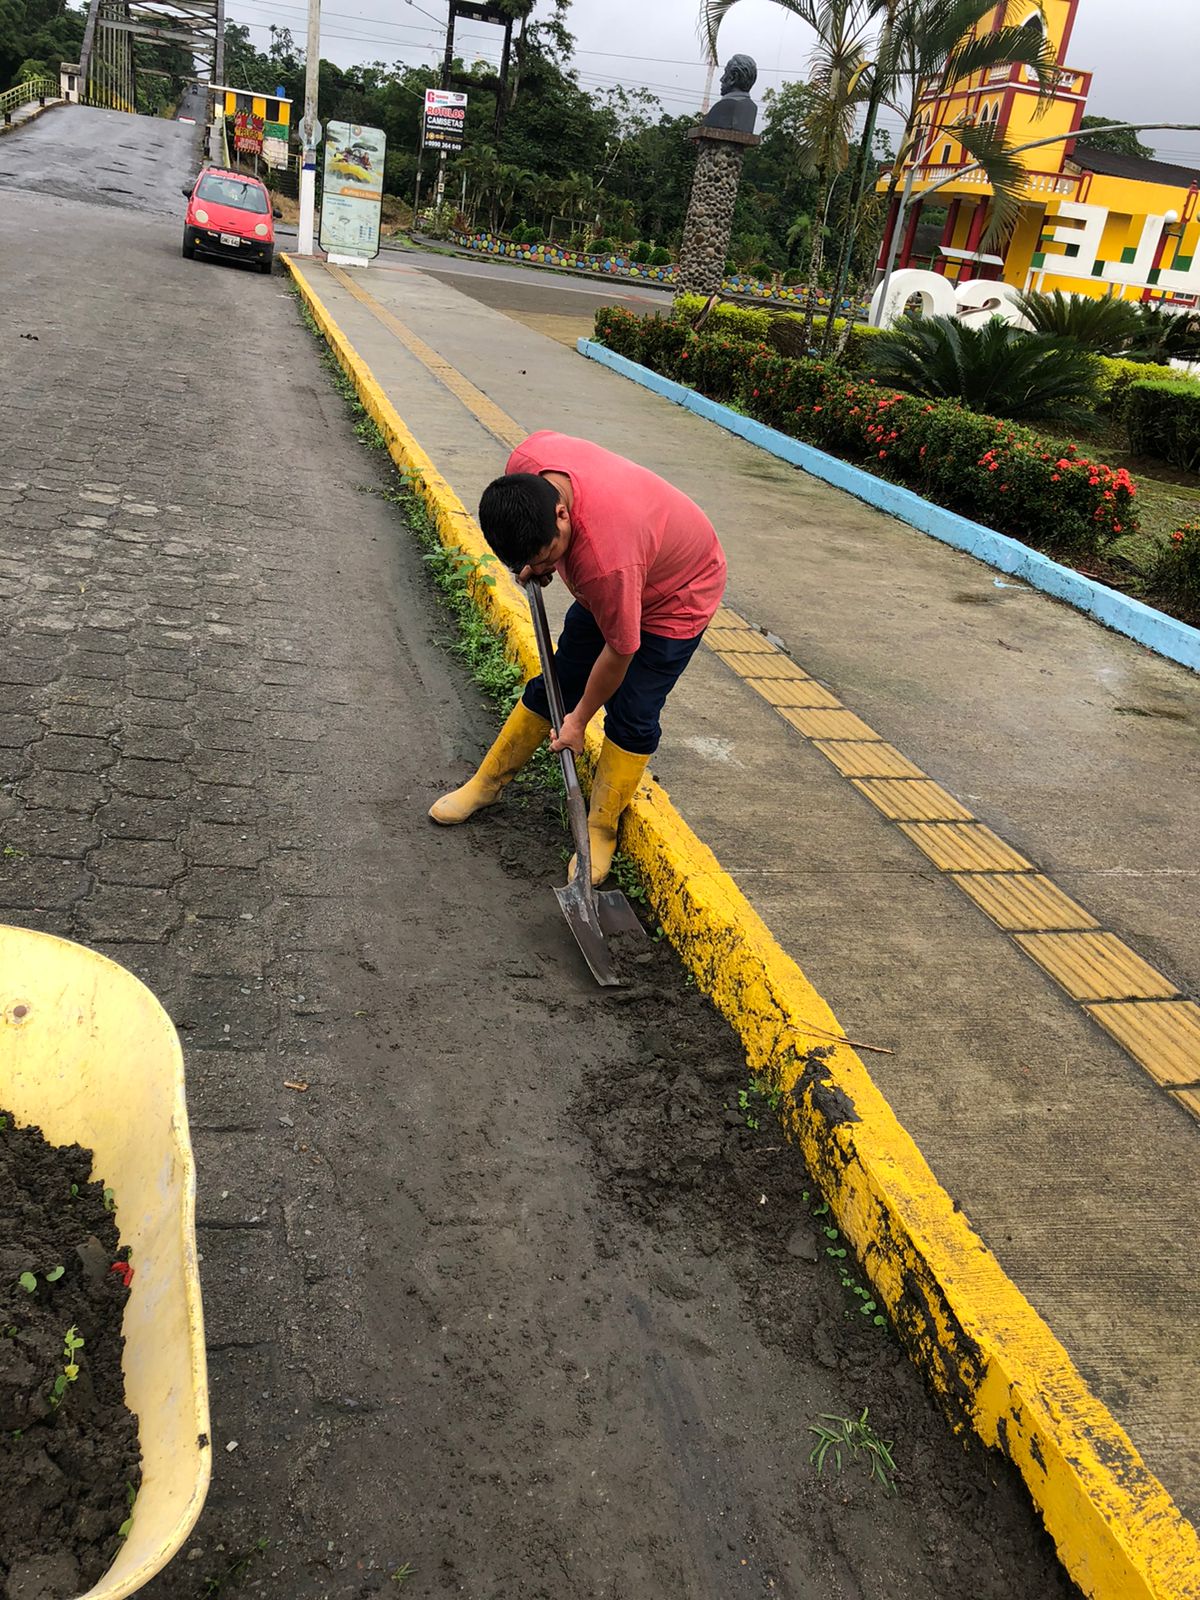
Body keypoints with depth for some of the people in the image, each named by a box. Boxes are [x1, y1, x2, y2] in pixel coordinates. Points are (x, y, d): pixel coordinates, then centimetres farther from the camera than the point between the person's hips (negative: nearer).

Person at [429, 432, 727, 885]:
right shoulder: (525, 463, -28)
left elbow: (620, 651, -30)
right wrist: (538, 565, -5)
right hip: (605, 588, 7)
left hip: (677, 598, -7)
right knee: (554, 685, 12)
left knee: (631, 717, -8)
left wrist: (579, 719, -16)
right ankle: (489, 783, 26)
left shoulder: (607, 561, -46)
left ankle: (601, 832, 9)